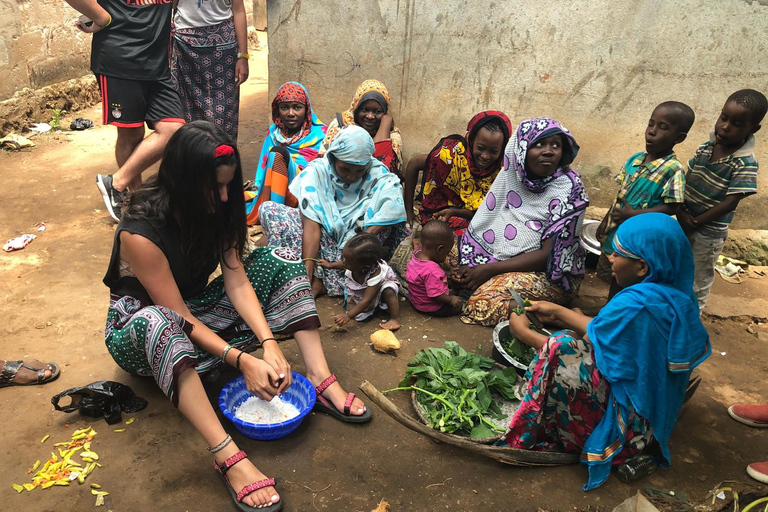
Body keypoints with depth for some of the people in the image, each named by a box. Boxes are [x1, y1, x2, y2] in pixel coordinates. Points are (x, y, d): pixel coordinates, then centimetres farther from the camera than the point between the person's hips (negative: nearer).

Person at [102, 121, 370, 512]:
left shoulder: (216, 207, -11)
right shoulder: (140, 231, -30)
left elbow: (237, 282, -15)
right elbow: (177, 317, -29)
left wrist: (269, 343, -27)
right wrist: (241, 361, -35)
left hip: (197, 308, 6)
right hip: (140, 328, -6)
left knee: (280, 261, -11)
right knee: (157, 323, -44)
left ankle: (321, 380, -20)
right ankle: (229, 459, -47)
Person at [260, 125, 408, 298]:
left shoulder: (380, 177, -14)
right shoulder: (317, 171, -15)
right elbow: (311, 226, -24)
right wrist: (308, 271, -32)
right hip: (323, 237, 0)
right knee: (268, 209, -19)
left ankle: (326, 279, -25)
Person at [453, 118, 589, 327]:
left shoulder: (568, 189, -18)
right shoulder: (513, 171, -3)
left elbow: (548, 255, -20)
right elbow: (488, 217, 4)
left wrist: (490, 269, -23)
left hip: (550, 273, -5)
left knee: (490, 299, -29)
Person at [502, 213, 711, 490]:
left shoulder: (634, 306, -28)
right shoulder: (677, 295, -1)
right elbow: (604, 332, 8)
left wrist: (523, 332, -4)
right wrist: (558, 313, 10)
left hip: (626, 422, -10)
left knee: (560, 352, -23)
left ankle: (526, 439, -3)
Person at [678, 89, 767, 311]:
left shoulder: (746, 164, -21)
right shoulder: (704, 148, -4)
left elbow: (730, 203, -22)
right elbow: (685, 183, -2)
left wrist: (695, 223, -20)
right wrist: (680, 213, -15)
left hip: (708, 233, -6)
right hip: (684, 224, 6)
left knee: (698, 280, 13)